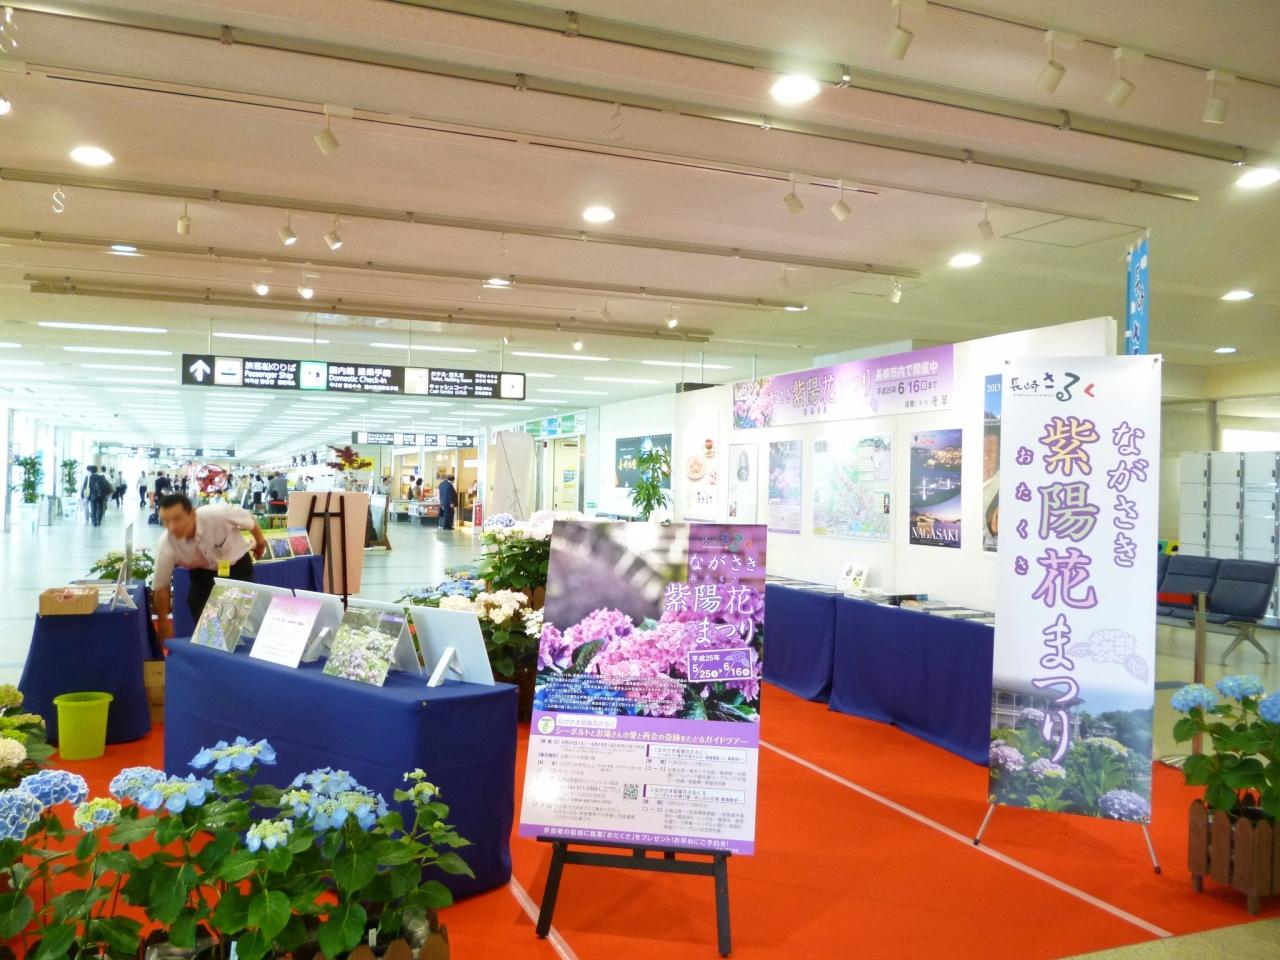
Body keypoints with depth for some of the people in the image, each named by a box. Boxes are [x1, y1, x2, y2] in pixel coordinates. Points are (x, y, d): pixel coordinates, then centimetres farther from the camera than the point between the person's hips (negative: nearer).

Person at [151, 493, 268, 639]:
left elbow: (249, 520, -13)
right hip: (203, 572, 1)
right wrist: (164, 620, -8)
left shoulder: (218, 514, -36)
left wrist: (260, 542, 6)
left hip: (237, 566, -1)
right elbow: (161, 587, -15)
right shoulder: (165, 545, -29)